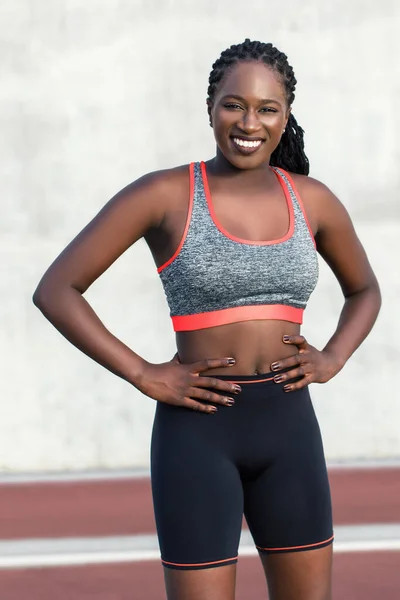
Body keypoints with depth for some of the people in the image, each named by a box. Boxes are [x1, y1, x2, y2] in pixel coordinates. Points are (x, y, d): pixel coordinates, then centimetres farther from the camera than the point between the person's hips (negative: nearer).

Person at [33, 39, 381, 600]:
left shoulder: (311, 200, 5)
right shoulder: (164, 195, -7)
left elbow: (364, 289, 24)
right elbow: (55, 290, -7)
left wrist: (332, 359, 4)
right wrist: (144, 376, -13)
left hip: (289, 427, 4)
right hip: (198, 431, -4)